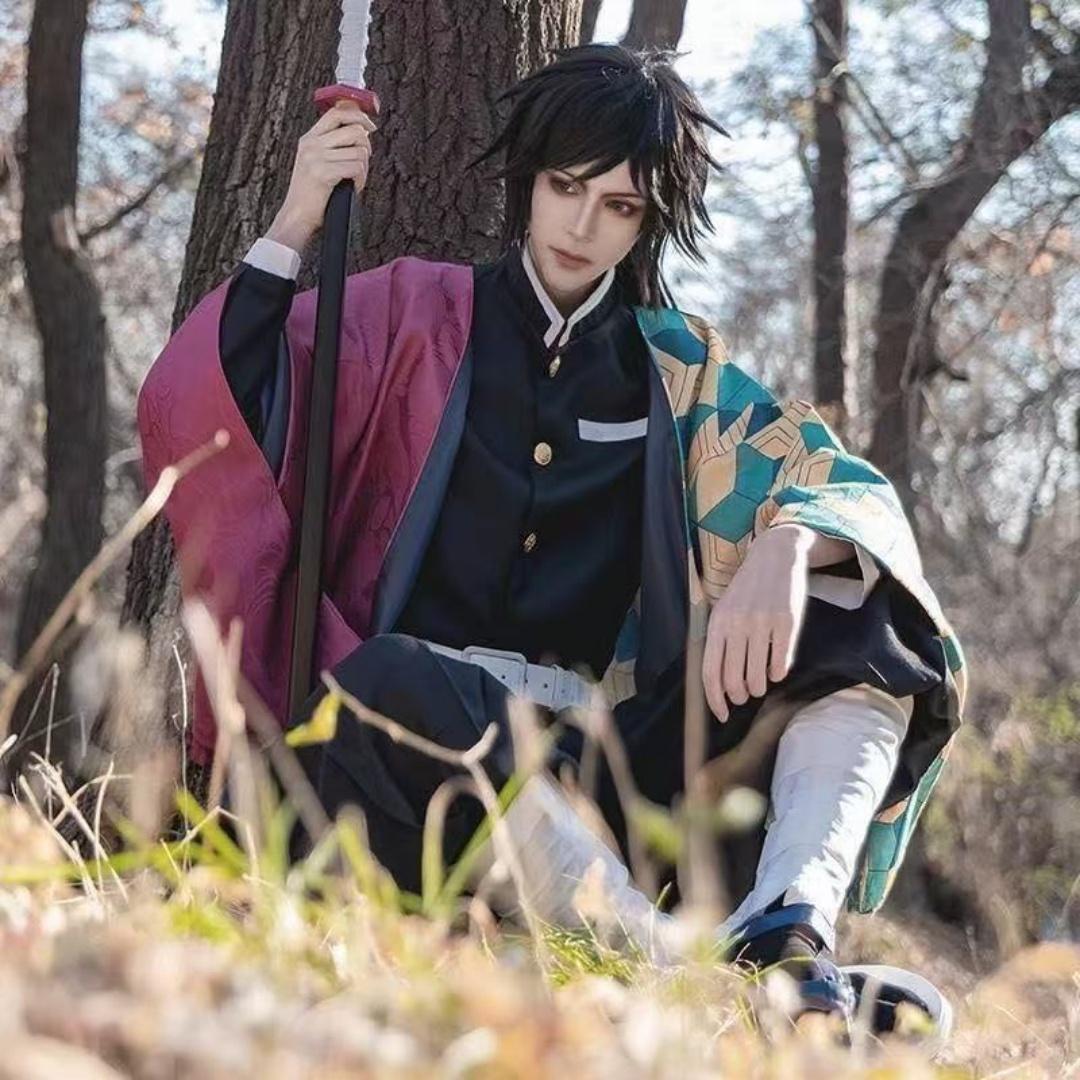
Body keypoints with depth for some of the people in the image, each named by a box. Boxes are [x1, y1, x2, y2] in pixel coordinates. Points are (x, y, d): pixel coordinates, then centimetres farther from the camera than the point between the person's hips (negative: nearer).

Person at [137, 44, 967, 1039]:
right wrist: (292, 231, -9)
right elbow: (203, 419, 0)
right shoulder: (417, 316, 11)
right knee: (391, 686, -38)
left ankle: (787, 933, -39)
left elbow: (853, 488, 0)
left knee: (869, 623, -15)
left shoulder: (677, 367, 15)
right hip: (412, 725, -3)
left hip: (610, 744, 3)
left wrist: (785, 552, -23)